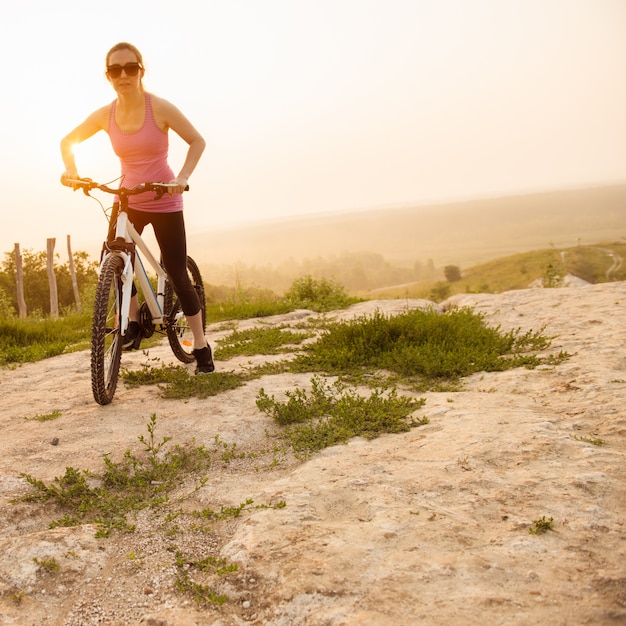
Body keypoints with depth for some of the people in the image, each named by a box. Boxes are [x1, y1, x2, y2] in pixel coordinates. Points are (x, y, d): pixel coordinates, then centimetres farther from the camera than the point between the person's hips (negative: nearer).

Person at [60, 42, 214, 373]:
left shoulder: (160, 108, -15)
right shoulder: (105, 115, -5)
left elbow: (197, 141, -9)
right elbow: (68, 141, 9)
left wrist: (182, 177, -24)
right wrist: (71, 169, -11)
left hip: (164, 202, -3)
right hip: (127, 200, 4)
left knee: (177, 275, -4)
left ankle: (201, 347, 7)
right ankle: (133, 322, 12)